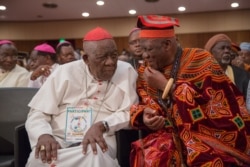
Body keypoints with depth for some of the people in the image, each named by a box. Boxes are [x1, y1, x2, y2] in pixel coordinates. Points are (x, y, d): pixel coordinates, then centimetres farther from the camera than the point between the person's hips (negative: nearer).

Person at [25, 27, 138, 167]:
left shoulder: (127, 72, 2)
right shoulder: (65, 72, 3)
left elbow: (129, 113, -3)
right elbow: (38, 114, 2)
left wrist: (102, 126, -22)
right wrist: (43, 135, -21)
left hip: (98, 141, 0)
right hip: (58, 140, 1)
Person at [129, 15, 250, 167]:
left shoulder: (202, 62, -11)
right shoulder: (146, 71, 2)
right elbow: (143, 105, 11)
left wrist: (167, 86, -19)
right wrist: (144, 115, -14)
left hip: (210, 145, -3)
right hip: (171, 141, 4)